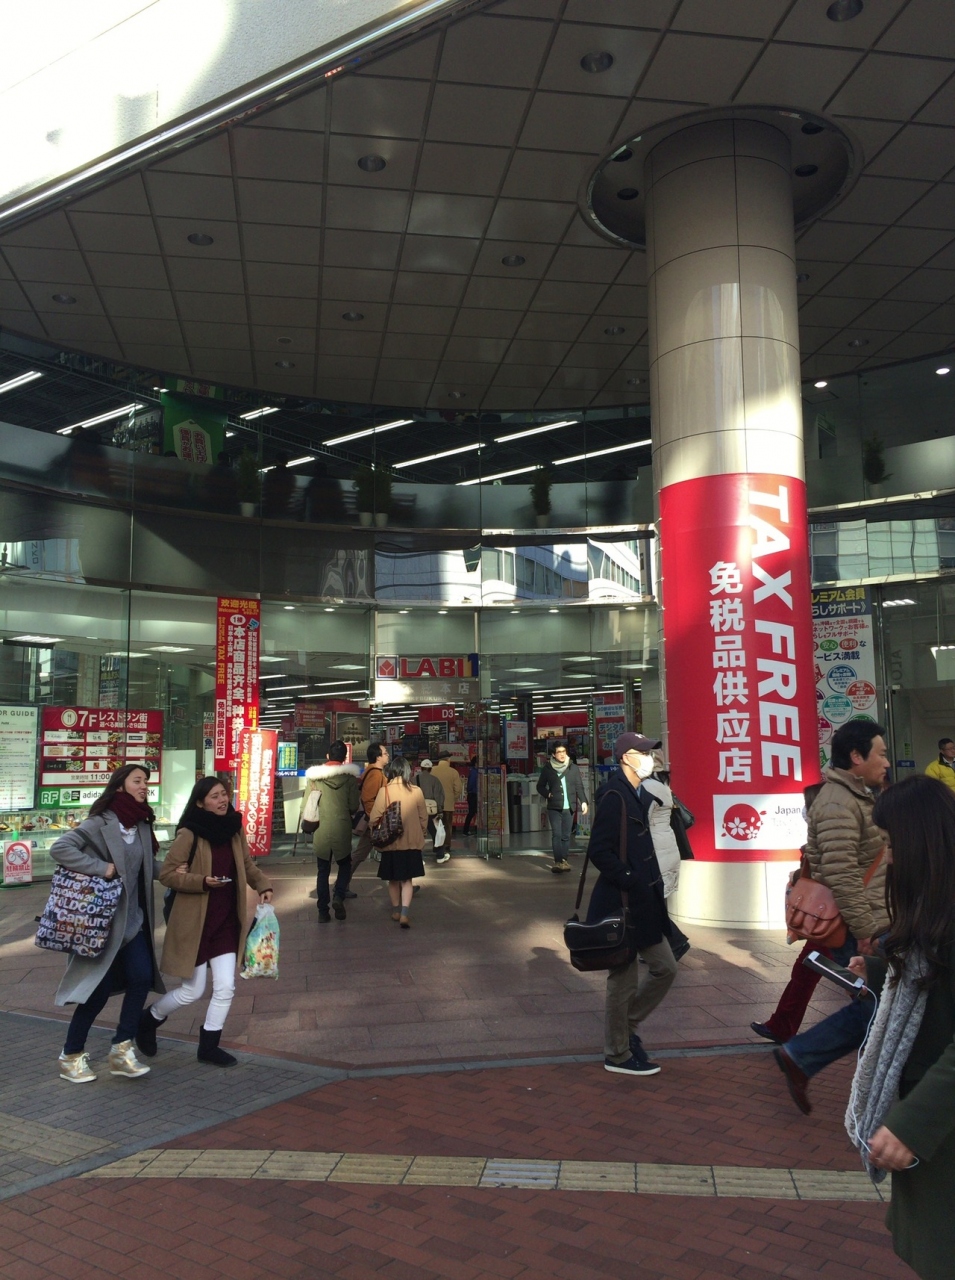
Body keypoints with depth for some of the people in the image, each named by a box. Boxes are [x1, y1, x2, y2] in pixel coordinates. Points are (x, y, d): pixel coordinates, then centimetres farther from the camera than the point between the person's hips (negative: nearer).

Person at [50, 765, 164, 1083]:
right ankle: (71, 1057, 20)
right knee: (98, 989, 0)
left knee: (142, 978, -2)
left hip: (133, 919, 7)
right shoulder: (101, 823, -14)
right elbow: (60, 848, -25)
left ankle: (121, 1051, 11)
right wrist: (101, 867, -27)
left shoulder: (141, 825, 7)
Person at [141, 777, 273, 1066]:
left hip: (226, 921, 5)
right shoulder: (189, 834, -15)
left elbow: (247, 866, 14)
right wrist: (202, 881, -24)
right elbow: (166, 874, -13)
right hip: (194, 923, -5)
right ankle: (148, 1020, 33)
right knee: (193, 991, 6)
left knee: (226, 988, 5)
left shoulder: (234, 830, 2)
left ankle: (208, 1046, 23)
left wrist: (263, 886, -4)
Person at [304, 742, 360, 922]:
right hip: (342, 830, -1)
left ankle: (323, 911, 9)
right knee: (345, 864, 17)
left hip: (321, 831, 1)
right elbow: (354, 807, -3)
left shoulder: (314, 776, -1)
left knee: (323, 870, 10)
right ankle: (339, 896, -5)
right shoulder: (350, 776, -4)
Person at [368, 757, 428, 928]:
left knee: (393, 879, 17)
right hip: (412, 842, 1)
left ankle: (396, 911, 29)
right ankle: (404, 913, -8)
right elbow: (423, 817, 3)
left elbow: (375, 817, -7)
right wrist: (423, 834, 21)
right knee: (407, 879, 7)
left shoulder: (384, 791, -11)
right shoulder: (416, 791, -7)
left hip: (391, 842, 0)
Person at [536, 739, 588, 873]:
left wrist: (583, 801, -8)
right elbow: (540, 786, 12)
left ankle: (563, 861, 15)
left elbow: (579, 786, 4)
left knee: (566, 835, 6)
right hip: (554, 807, -1)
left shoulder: (573, 768, 4)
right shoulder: (547, 769, 3)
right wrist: (548, 794, -6)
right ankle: (558, 862, -13)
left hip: (569, 807, 1)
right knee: (556, 834, -10)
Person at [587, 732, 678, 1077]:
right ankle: (618, 1055, 19)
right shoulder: (614, 797, -18)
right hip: (621, 905, -9)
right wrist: (631, 882, -20)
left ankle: (628, 1026, 31)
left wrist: (651, 885, 9)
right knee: (624, 981, 4)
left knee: (665, 968, 15)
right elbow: (599, 852, -23)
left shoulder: (639, 796, 11)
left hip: (643, 903, 9)